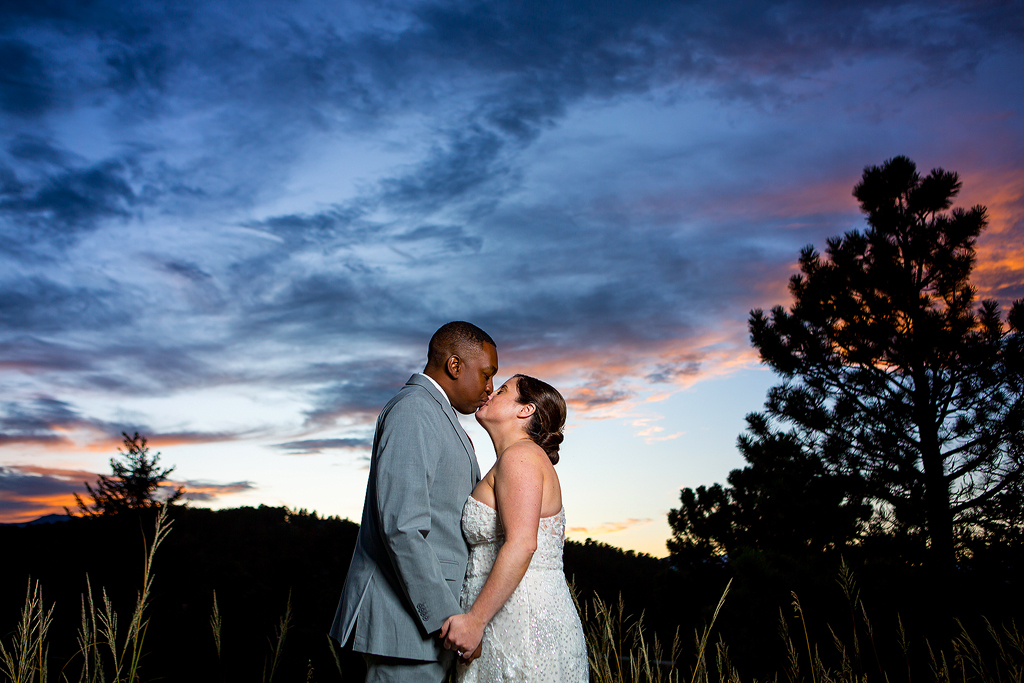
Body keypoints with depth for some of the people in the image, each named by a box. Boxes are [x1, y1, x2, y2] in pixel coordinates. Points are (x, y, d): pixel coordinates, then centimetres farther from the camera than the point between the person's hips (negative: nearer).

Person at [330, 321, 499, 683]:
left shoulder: (433, 416, 20)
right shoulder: (413, 411, -14)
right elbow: (401, 527, -23)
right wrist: (446, 616, -22)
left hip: (429, 610, 10)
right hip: (406, 615, -10)